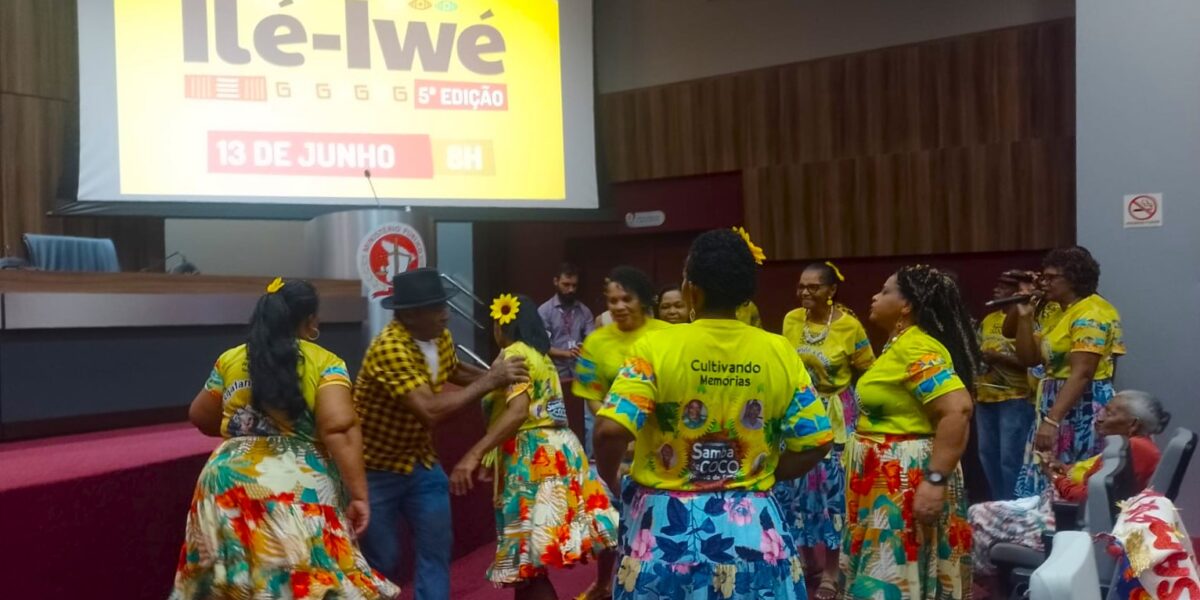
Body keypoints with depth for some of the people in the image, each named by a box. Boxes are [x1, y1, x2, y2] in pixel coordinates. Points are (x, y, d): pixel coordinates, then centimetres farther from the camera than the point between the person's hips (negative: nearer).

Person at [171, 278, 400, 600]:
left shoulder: (230, 360, 10)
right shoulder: (325, 363, -3)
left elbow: (200, 416, 22)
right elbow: (339, 428, -16)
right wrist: (358, 494, -15)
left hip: (230, 485, 4)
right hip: (300, 492, -4)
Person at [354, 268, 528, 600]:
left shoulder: (441, 337, -4)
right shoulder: (390, 348, -30)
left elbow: (453, 371, 17)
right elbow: (430, 410, -38)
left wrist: (495, 375, -1)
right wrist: (489, 381, -31)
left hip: (420, 459, 7)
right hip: (376, 468, -7)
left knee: (436, 546, 8)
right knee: (382, 559, 5)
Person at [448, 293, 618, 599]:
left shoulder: (514, 354, -7)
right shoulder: (538, 355, 22)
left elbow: (518, 410, -23)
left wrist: (474, 455, -30)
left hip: (533, 457, -10)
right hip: (554, 451, 10)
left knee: (527, 564, -9)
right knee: (526, 562, 13)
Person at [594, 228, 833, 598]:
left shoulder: (656, 346, -12)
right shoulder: (779, 351, -3)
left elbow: (610, 432, -21)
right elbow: (816, 443, -2)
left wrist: (611, 480, -2)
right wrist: (764, 476, 11)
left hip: (665, 525, -2)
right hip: (751, 525, 2)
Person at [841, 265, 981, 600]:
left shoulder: (918, 349, -19)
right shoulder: (901, 343, 12)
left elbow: (957, 410, -28)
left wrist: (935, 480, -30)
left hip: (910, 480, -10)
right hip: (889, 480, 10)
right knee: (884, 570, 17)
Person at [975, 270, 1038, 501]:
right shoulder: (989, 320, 15)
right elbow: (977, 350, 26)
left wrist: (998, 358, -21)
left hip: (1016, 398, -8)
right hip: (986, 397, 8)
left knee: (1010, 457, -7)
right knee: (987, 453, 12)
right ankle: (998, 504, 24)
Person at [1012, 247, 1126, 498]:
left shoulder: (1090, 314, -14)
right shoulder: (1058, 312, 14)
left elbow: (1081, 374, -23)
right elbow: (1029, 357, 13)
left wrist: (1051, 421, -28)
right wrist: (1025, 316, 3)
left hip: (1083, 409, -9)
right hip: (1058, 406, 9)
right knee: (1047, 485, 9)